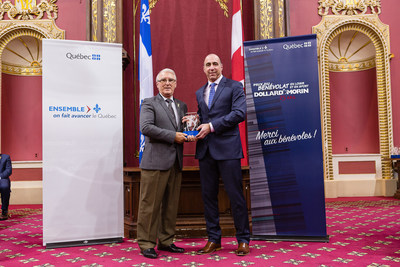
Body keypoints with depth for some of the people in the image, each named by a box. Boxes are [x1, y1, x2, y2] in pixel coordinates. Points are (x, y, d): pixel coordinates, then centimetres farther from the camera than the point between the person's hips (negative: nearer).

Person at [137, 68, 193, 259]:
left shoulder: (181, 105, 20)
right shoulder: (149, 103, 1)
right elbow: (146, 127, -14)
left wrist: (189, 135, 0)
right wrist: (173, 136, -16)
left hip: (175, 162, 6)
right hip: (155, 161, -6)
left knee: (171, 204, 11)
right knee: (150, 204, -1)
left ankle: (166, 241, 22)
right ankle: (146, 244, 10)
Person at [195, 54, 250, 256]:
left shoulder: (234, 87, 2)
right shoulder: (199, 93, 20)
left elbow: (239, 113, -10)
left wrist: (211, 126, -15)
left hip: (227, 148, -5)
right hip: (205, 149, 6)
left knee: (235, 195, -1)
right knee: (208, 195, 8)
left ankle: (243, 240, 12)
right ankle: (213, 239, 19)